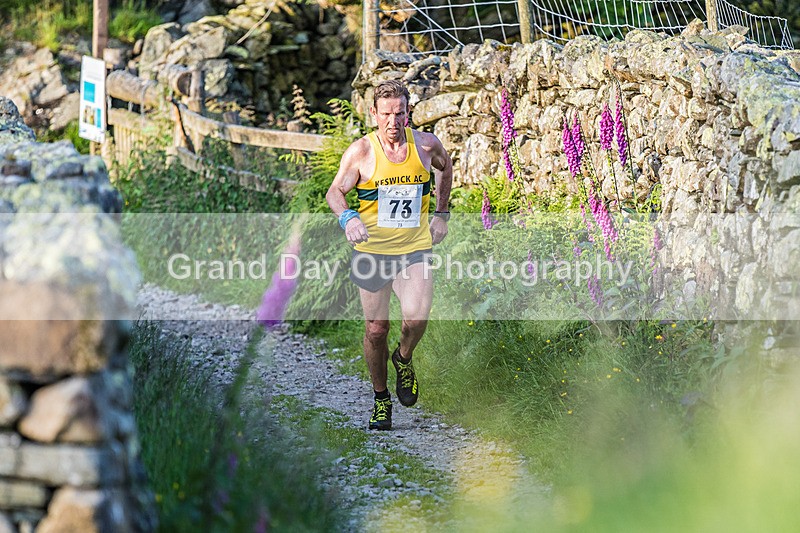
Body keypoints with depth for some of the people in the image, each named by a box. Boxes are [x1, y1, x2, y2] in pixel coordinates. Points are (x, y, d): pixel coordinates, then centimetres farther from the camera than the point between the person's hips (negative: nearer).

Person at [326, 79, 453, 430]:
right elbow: (334, 192, -3)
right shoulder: (361, 151, -6)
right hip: (372, 250, 0)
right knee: (375, 329, 3)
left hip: (415, 249, 0)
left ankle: (404, 359, 12)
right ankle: (381, 398, 24)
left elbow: (445, 167, 21)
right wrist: (347, 217, -25)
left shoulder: (425, 145, -1)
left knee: (416, 317, -22)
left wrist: (441, 214, 17)